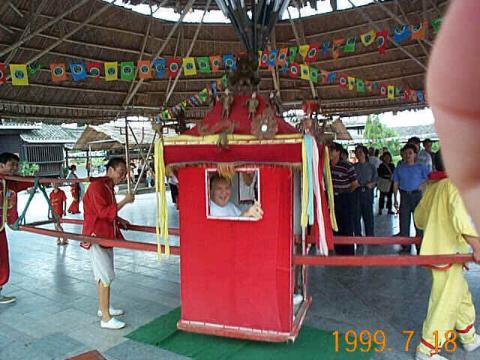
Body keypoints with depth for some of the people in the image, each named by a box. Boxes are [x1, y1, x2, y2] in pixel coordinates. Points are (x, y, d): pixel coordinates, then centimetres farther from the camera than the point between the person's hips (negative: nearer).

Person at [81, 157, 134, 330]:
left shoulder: (109, 187, 11)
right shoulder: (96, 186, -18)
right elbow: (103, 212, -26)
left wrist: (119, 220, 9)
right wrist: (124, 201, -25)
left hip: (106, 235, 10)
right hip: (96, 236, -10)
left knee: (104, 274, 18)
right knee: (106, 276, -7)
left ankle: (104, 307, 32)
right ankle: (106, 318, 1)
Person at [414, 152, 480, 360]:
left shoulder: (432, 187, 9)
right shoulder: (453, 186, -17)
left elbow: (418, 217, 17)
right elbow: (460, 217, -30)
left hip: (435, 249, 9)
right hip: (447, 254, -9)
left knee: (462, 295, 24)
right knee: (445, 303, 2)